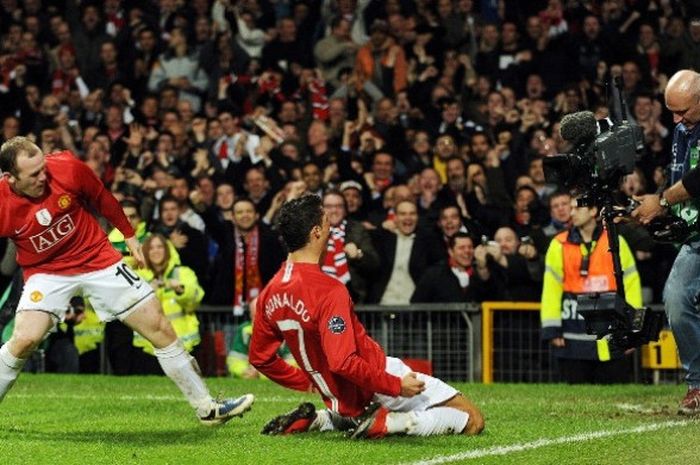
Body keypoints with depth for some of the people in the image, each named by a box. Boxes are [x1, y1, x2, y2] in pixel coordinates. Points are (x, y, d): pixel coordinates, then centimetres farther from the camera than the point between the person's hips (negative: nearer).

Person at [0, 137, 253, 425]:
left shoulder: (67, 168, -19)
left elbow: (102, 198, 1)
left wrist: (129, 235, 12)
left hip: (97, 258, 2)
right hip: (45, 271, -2)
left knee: (159, 327, 0)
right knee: (25, 339, -26)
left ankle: (207, 408, 12)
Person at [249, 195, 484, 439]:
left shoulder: (269, 294, 1)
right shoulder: (329, 291, -24)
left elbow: (260, 358, 11)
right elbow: (343, 362, -31)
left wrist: (306, 382, 21)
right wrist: (397, 385, -23)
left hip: (343, 400, 8)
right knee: (472, 420, -5)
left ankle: (319, 419, 13)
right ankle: (386, 423, -15)